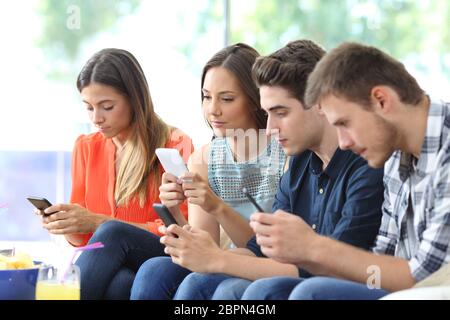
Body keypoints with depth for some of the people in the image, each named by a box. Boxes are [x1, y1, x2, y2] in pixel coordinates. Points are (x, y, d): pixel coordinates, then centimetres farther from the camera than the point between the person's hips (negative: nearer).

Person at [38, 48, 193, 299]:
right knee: (118, 281, -38)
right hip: (109, 270, 2)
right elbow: (81, 238, 16)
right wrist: (64, 225, -10)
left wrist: (98, 223, -16)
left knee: (112, 233, -35)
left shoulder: (175, 146, 1)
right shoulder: (86, 148, 15)